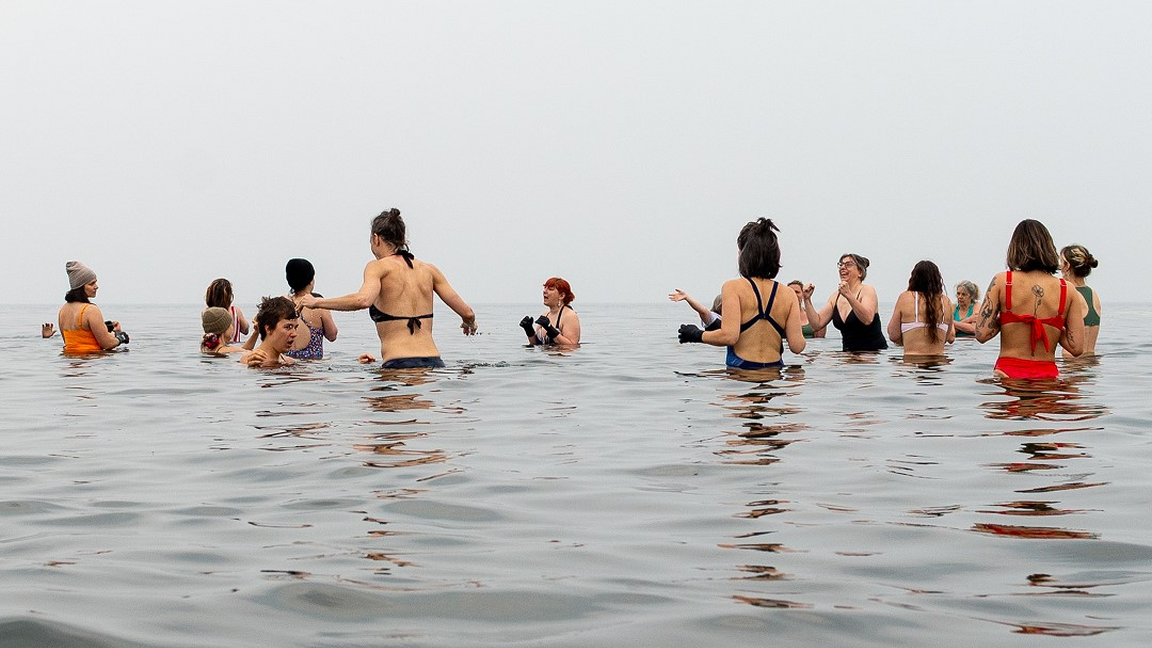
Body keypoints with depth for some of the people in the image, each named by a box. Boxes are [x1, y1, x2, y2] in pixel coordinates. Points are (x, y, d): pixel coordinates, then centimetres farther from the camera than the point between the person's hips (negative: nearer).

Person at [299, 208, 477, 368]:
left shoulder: (379, 267, 1)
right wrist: (469, 323, 38)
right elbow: (467, 313, 13)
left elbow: (362, 300, -20)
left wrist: (317, 302, -7)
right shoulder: (428, 270, 14)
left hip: (400, 365, -5)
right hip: (434, 362, 5)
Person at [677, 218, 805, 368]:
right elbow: (797, 346, 2)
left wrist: (698, 335, 4)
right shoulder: (788, 295, 7)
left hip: (740, 369, -3)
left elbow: (729, 336, -13)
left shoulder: (734, 288, -2)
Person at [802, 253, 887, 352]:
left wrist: (849, 296, -34)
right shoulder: (835, 297, 11)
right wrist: (807, 299, -4)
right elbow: (817, 324, 5)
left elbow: (867, 320, -25)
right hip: (849, 355, 6)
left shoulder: (867, 290, -6)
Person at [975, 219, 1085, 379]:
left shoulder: (1002, 282, 0)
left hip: (1007, 373, -1)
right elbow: (1077, 348, 2)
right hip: (1048, 375, 1)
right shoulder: (1068, 291, 4)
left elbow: (981, 334, -3)